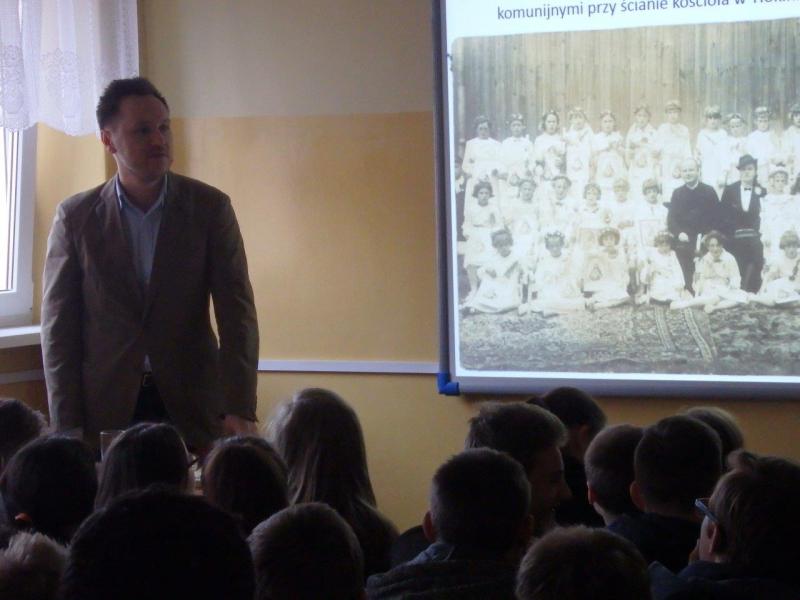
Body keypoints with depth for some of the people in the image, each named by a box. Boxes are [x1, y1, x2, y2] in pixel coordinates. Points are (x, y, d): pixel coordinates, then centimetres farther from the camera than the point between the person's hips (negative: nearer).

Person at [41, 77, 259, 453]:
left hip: (192, 404, 0)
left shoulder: (210, 207, -1)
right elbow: (58, 324, 0)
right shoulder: (75, 217, 0)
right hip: (104, 408, 0)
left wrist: (240, 410, -17)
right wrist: (67, 427, -6)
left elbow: (236, 311, -6)